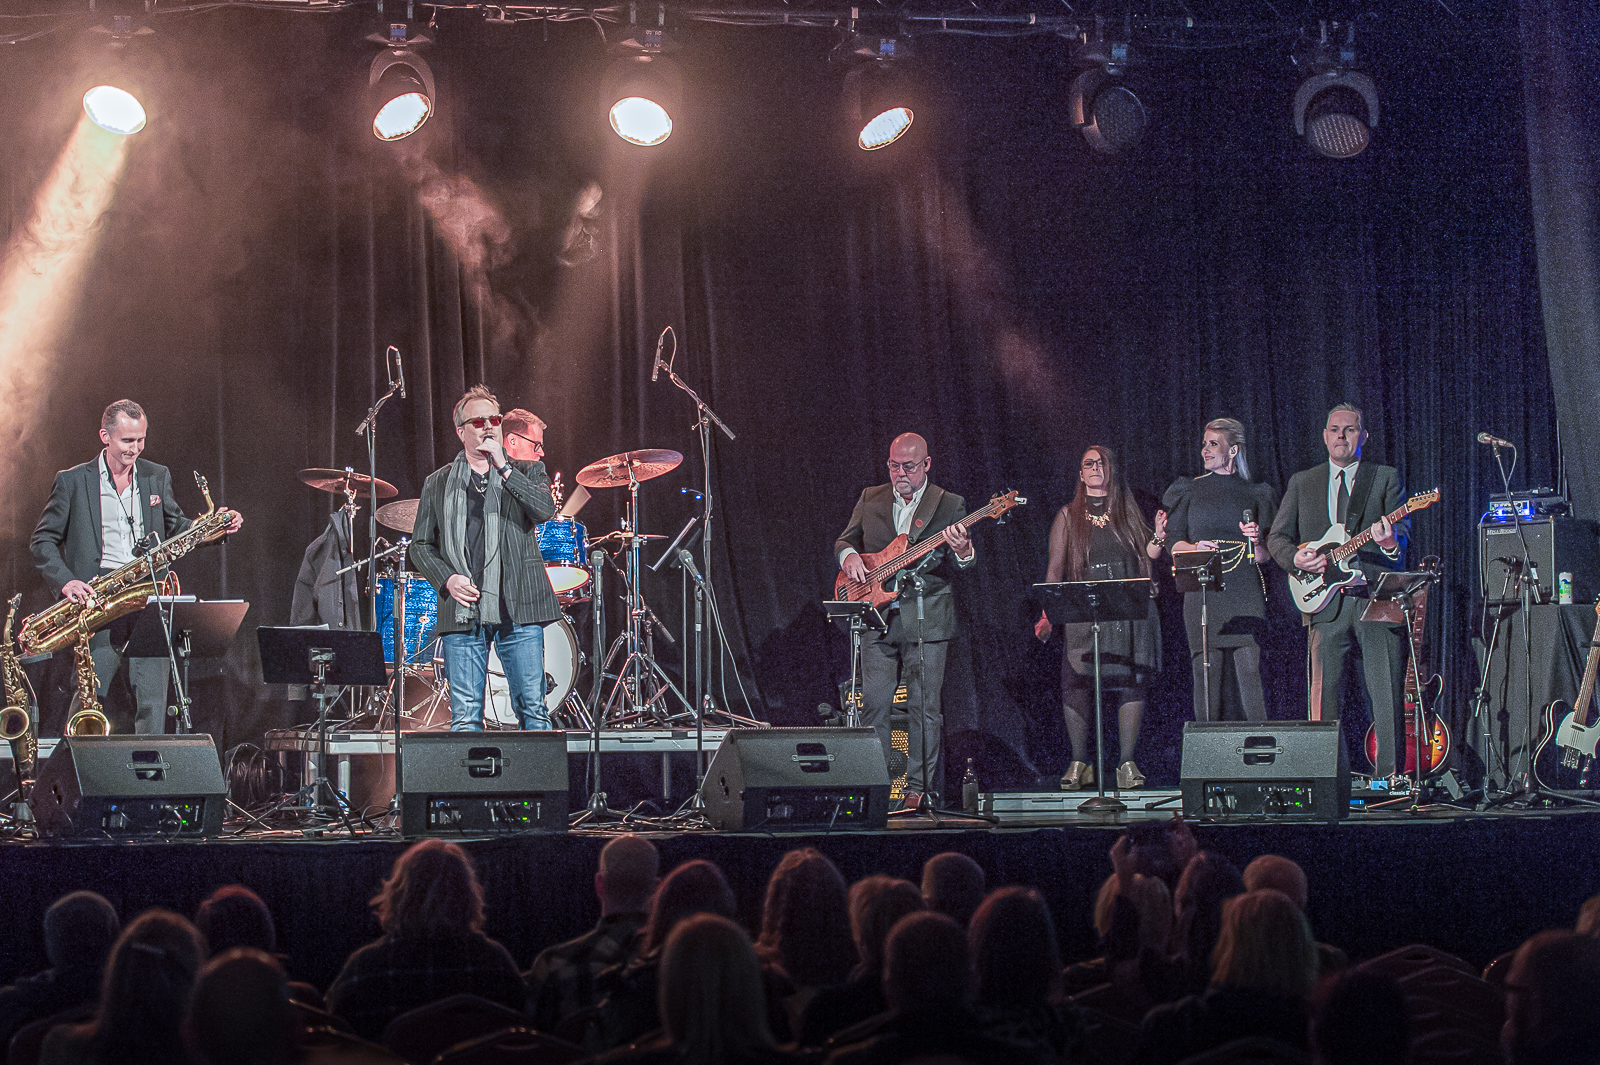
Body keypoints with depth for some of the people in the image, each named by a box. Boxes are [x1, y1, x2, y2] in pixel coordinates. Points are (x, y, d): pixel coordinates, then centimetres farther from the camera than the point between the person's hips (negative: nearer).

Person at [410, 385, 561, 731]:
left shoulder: (527, 472, 12)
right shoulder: (438, 484, 14)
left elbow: (545, 509, -8)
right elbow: (421, 545, 15)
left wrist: (503, 467, -11)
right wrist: (446, 579, -2)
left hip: (518, 610, -1)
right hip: (462, 609, 1)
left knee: (533, 709, -2)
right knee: (465, 716, -2)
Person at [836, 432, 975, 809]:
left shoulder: (950, 505, 2)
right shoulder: (871, 499, 12)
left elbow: (965, 565, -4)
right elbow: (843, 540, 19)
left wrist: (963, 552, -28)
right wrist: (850, 556, -4)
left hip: (927, 619, -3)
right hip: (878, 618, 3)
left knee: (924, 707, -2)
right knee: (873, 704, 1)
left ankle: (920, 788, 4)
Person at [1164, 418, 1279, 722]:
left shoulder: (1256, 494, 12)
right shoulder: (1190, 491, 13)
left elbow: (1265, 555, 11)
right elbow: (1174, 543, 11)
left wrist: (1257, 542, -10)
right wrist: (1195, 548, -8)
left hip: (1245, 591, -1)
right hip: (1203, 591, 1)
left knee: (1250, 669, -10)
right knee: (1206, 669, -5)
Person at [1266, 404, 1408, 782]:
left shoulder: (1386, 478, 11)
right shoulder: (1302, 482, 16)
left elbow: (1402, 532, 2)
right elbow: (1277, 537, 15)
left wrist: (1390, 541, -22)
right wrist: (1297, 558, -6)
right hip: (1326, 603, 2)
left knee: (1387, 691, -6)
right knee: (1324, 691, -1)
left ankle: (1388, 774, -3)